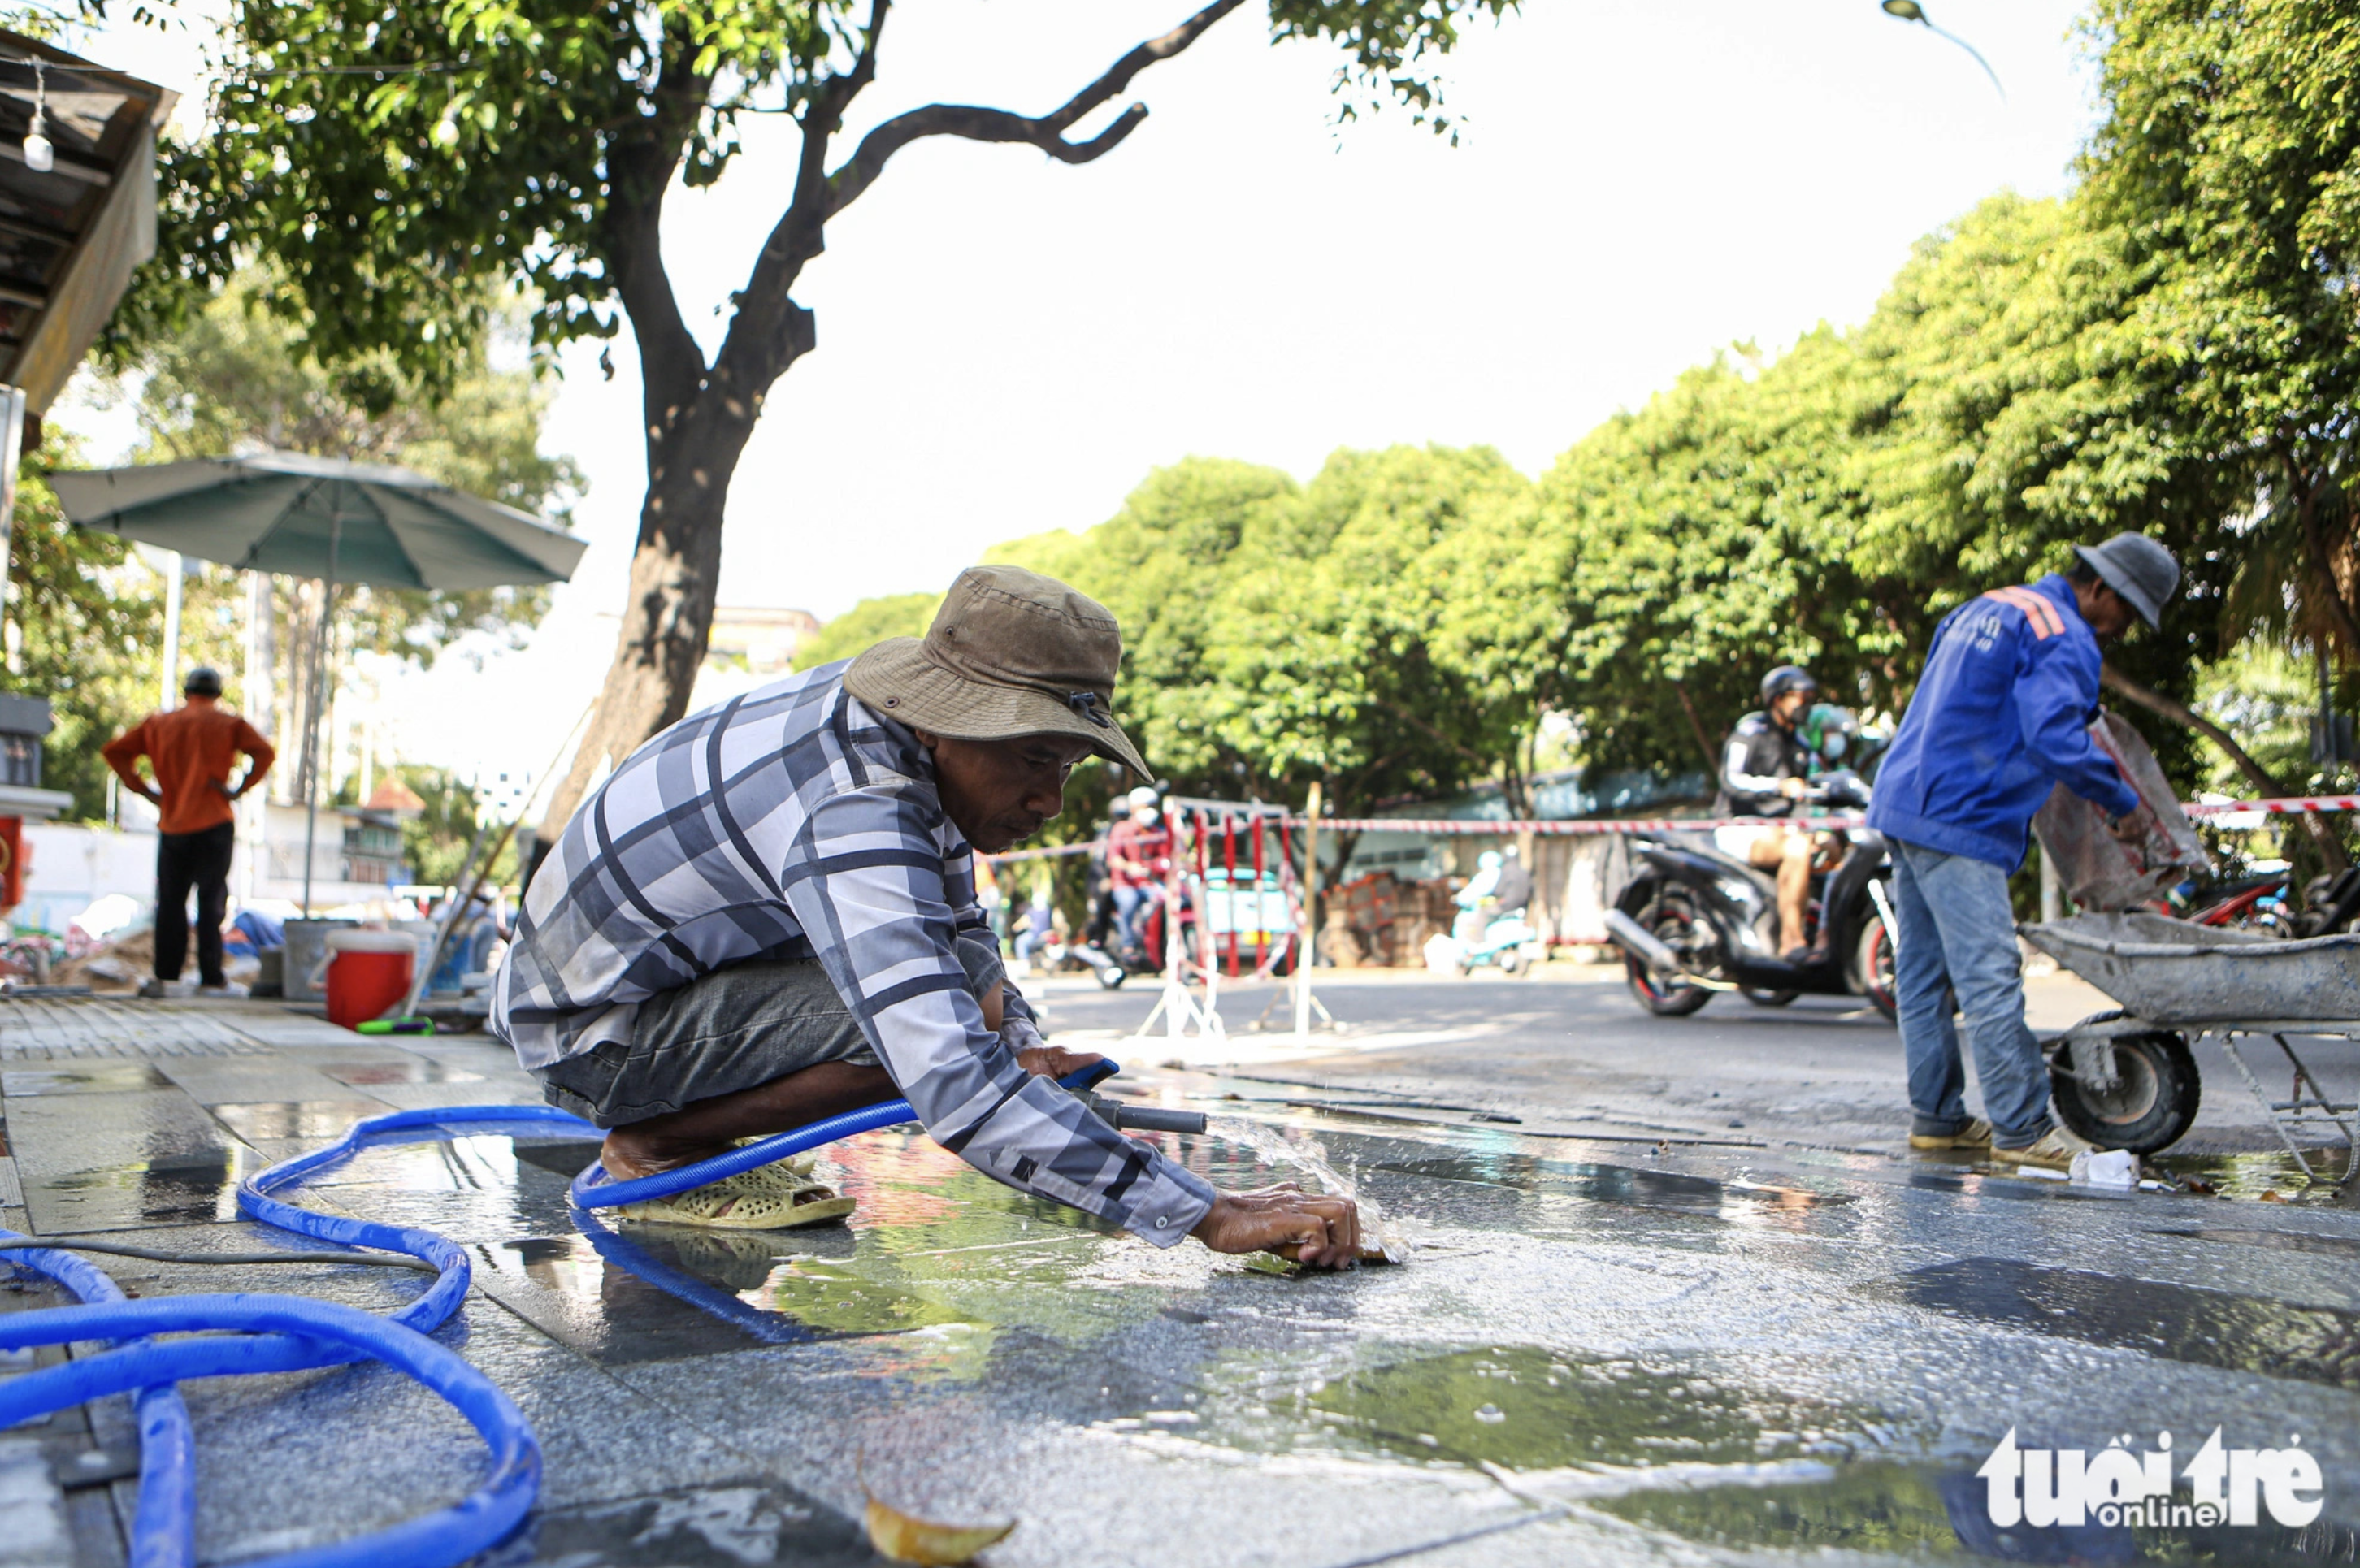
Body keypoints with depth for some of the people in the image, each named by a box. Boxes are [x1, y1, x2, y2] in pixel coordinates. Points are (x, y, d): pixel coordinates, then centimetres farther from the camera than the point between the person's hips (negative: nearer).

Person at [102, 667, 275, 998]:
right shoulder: (229, 723, 3)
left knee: (170, 902, 9)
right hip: (215, 824, -2)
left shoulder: (157, 723, 13)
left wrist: (144, 790, 7)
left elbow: (113, 750, 11)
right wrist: (241, 789, -7)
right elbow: (265, 753, -12)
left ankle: (163, 976, 8)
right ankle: (211, 979, -2)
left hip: (172, 826, 3)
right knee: (211, 902, -1)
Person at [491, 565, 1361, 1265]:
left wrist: (1024, 1048, -3)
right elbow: (957, 1087, -43)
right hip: (586, 1039, -9)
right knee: (936, 1024, -28)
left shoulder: (885, 705, -5)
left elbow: (953, 921, 12)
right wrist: (1211, 1217, -43)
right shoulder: (854, 826, -34)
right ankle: (653, 1148, -7)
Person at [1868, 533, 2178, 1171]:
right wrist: (2122, 803, -9)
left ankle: (1936, 1117, 18)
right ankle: (2021, 1129, -1)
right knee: (1990, 980, -6)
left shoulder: (1987, 607, 21)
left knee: (1923, 975, 11)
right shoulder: (2066, 640, -9)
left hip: (1906, 804, 10)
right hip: (1961, 824, -10)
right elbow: (2056, 737, -21)